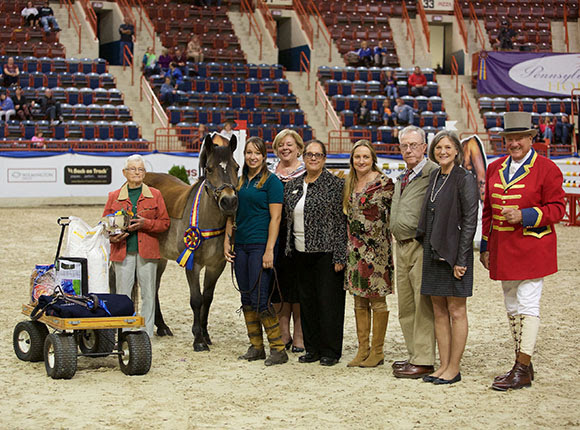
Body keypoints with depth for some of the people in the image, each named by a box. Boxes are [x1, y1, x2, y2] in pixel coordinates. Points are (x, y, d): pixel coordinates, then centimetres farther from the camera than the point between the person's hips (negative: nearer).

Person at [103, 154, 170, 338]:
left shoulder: (155, 195, 6)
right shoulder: (114, 197, 9)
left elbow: (165, 222, 3)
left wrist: (145, 223, -14)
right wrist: (112, 236, -11)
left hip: (147, 250, 0)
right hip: (122, 250, 0)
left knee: (148, 293, 3)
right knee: (122, 294, 1)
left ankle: (147, 334, 11)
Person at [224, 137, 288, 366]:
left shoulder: (272, 182, -6)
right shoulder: (239, 182, 14)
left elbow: (275, 218, -12)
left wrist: (269, 250, -17)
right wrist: (227, 241, 9)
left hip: (260, 244, -7)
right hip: (240, 245, 7)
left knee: (259, 300, -10)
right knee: (246, 299, 10)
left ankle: (278, 349, -1)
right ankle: (256, 347, 19)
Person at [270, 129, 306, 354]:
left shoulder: (306, 173, 0)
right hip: (275, 235, 4)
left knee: (297, 283, 1)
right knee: (278, 282, 7)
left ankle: (299, 334, 10)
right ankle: (283, 333, 16)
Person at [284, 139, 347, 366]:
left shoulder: (335, 184, -5)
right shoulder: (292, 185, 12)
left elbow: (340, 222, -8)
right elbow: (287, 218, 17)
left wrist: (339, 256, -13)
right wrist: (288, 249, 11)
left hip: (325, 252, -6)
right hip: (301, 253, 6)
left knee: (328, 301, -2)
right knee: (306, 301, 10)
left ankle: (330, 351, 6)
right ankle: (312, 349, 19)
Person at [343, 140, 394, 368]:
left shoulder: (383, 182, -7)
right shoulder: (350, 183, 11)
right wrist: (351, 244, 14)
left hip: (376, 247, -6)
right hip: (355, 247, 6)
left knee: (377, 299, -1)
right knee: (359, 300, 9)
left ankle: (377, 351, 6)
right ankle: (362, 350, 15)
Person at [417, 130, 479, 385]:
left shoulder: (465, 179, -9)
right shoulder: (434, 177, 12)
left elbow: (470, 221, -12)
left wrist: (460, 259, -16)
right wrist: (427, 247, 10)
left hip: (454, 252, -7)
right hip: (432, 250, 7)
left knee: (456, 312, 0)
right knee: (439, 311, 10)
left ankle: (454, 369, 6)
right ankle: (444, 365, 17)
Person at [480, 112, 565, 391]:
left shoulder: (547, 169, -6)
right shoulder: (495, 169, 12)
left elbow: (557, 208, -8)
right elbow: (488, 211, 17)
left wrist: (524, 216, -20)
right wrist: (485, 247, 15)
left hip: (532, 250, -7)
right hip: (503, 250, 7)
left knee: (527, 305, -7)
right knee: (511, 307, 11)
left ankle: (522, 370, -5)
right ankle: (524, 366, 20)